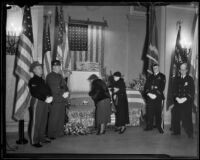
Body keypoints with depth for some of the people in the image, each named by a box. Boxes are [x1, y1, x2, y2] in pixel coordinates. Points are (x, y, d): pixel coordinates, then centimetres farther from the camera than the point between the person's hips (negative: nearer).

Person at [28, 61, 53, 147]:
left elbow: (47, 89, 12)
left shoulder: (42, 80, 16)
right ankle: (34, 141, 5)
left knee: (43, 121, 13)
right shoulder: (32, 81, -8)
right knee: (35, 122, -2)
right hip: (37, 102, -8)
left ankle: (42, 138, 25)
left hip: (45, 102, 8)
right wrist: (45, 99, -24)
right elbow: (35, 93, -17)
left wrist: (49, 96, -10)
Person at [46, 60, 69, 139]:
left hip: (62, 100, 8)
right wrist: (63, 94, -16)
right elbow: (54, 89, -16)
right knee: (54, 118, -3)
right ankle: (51, 135, 5)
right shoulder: (50, 76, -7)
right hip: (55, 101, -8)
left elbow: (64, 86, 21)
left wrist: (66, 92, 2)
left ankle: (59, 132, 20)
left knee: (61, 117, 10)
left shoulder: (60, 76, 19)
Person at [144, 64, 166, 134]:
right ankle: (149, 126, 9)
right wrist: (148, 93, -7)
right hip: (150, 97, 3)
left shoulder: (162, 76, 7)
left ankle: (159, 126, 7)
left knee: (158, 113, -2)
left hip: (158, 97, -3)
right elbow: (146, 86, 11)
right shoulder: (150, 77, 19)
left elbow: (162, 87, -4)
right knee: (149, 112, 0)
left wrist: (156, 95, -13)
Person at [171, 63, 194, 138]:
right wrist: (177, 98, -8)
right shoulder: (177, 79, 12)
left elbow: (192, 92, -5)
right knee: (176, 117, 5)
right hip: (177, 101, 4)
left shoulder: (190, 79, 0)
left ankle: (190, 133, 6)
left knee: (187, 117, -5)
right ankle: (176, 131, 17)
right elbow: (174, 90, 9)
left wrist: (184, 99, -14)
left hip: (187, 102, -4)